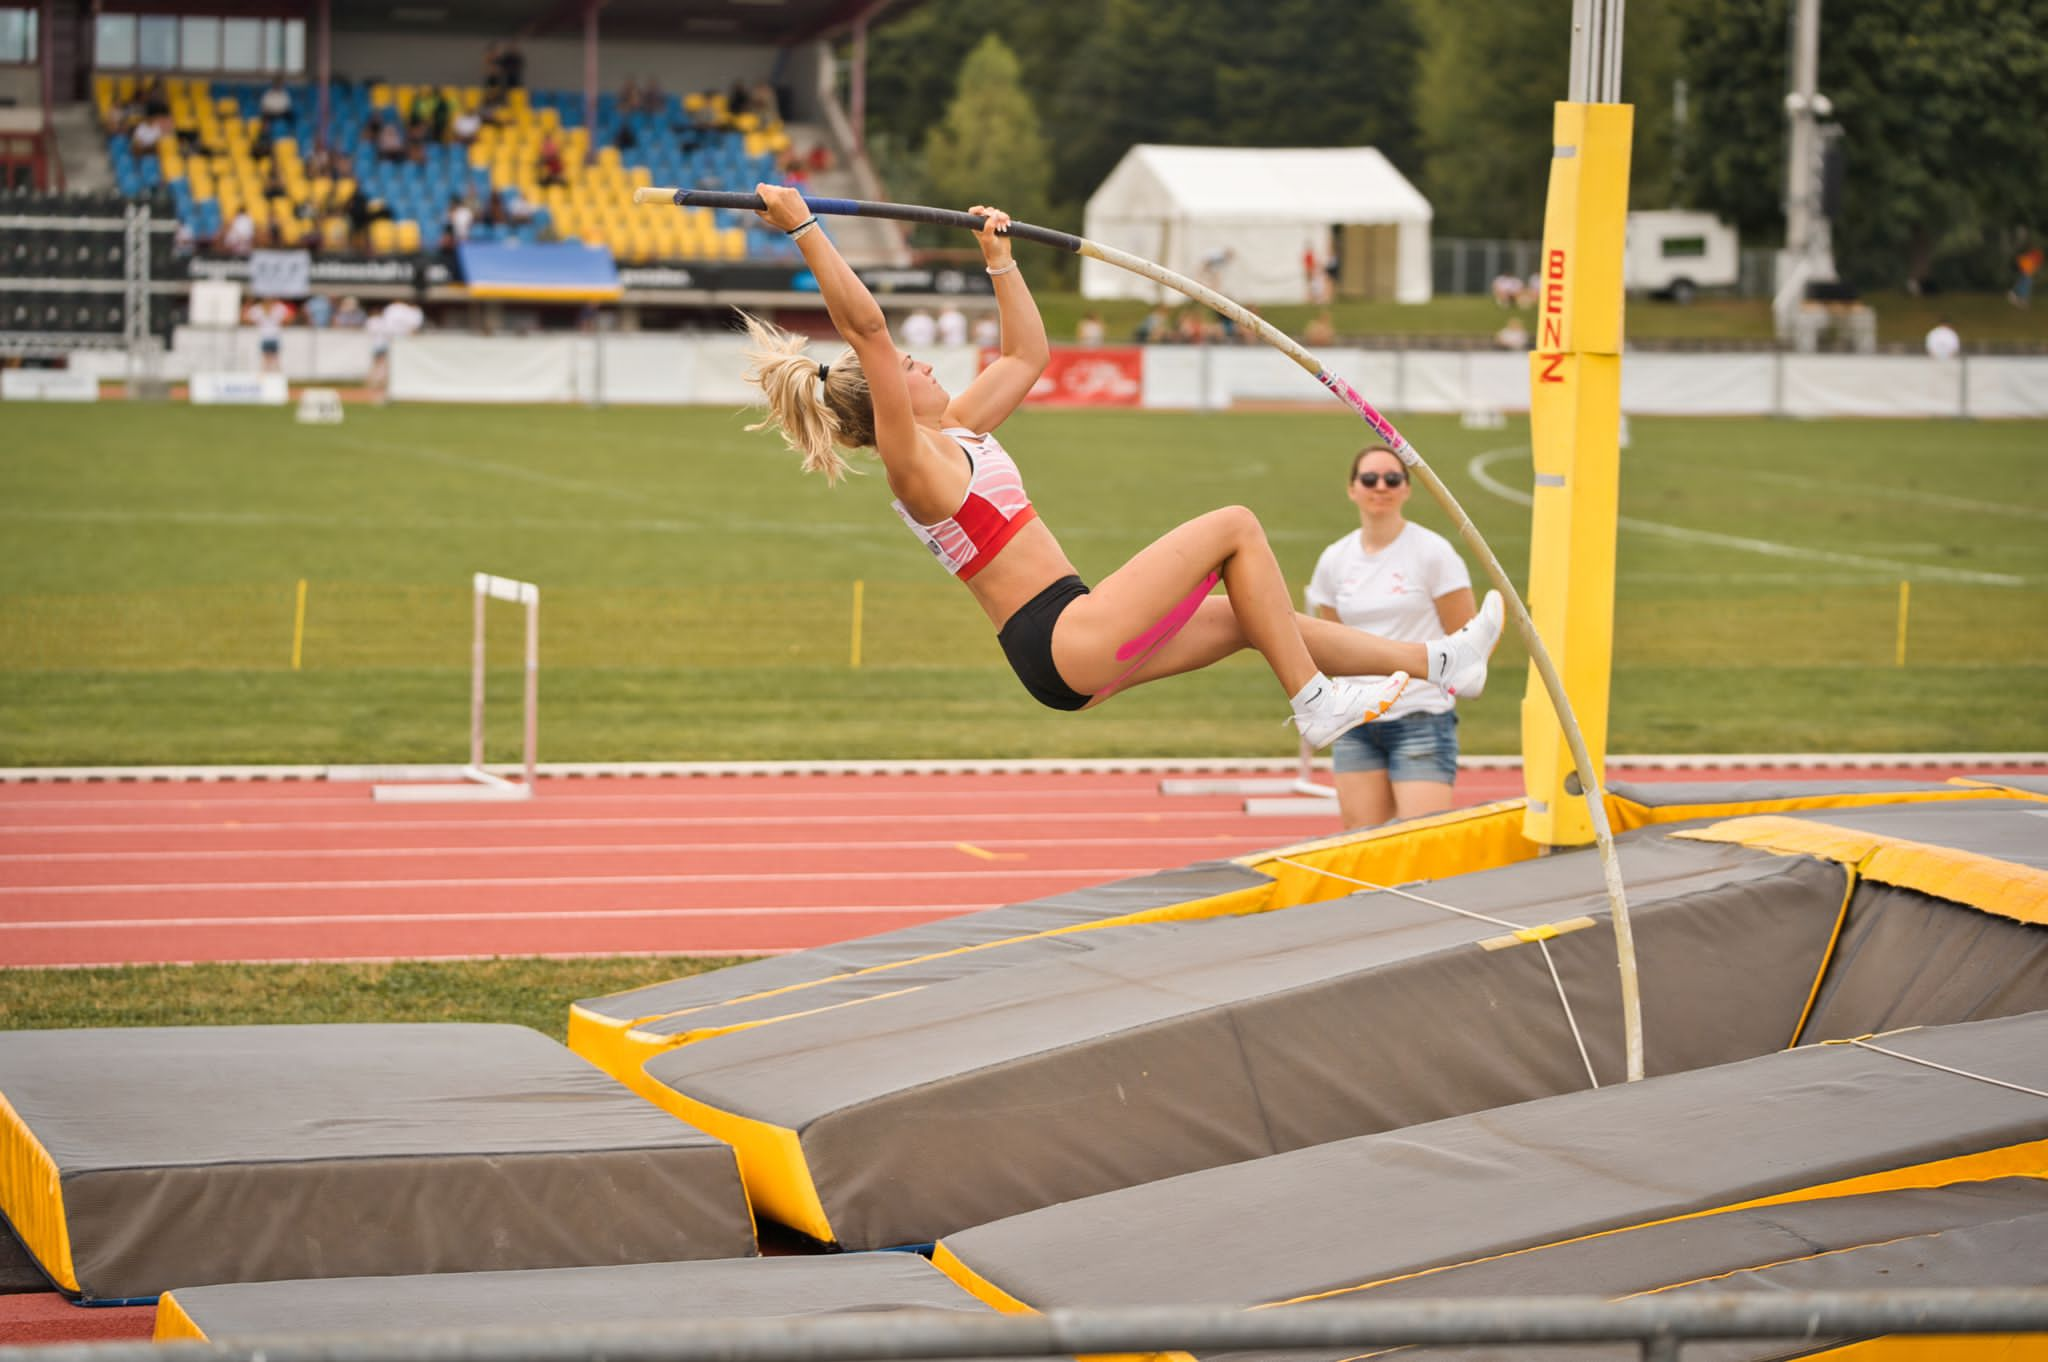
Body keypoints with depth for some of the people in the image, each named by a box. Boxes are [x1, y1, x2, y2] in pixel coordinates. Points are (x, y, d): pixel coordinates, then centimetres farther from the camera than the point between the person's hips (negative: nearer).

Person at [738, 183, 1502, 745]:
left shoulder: (954, 432, 16)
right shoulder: (912, 460, -12)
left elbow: (1028, 354, 29)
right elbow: (863, 327, -24)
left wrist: (1000, 260, 29)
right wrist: (803, 229, -28)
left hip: (1068, 650, 10)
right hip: (1061, 643, -10)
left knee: (1248, 619, 18)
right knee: (1235, 527, -7)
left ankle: (1439, 663, 27)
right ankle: (1317, 705, -5)